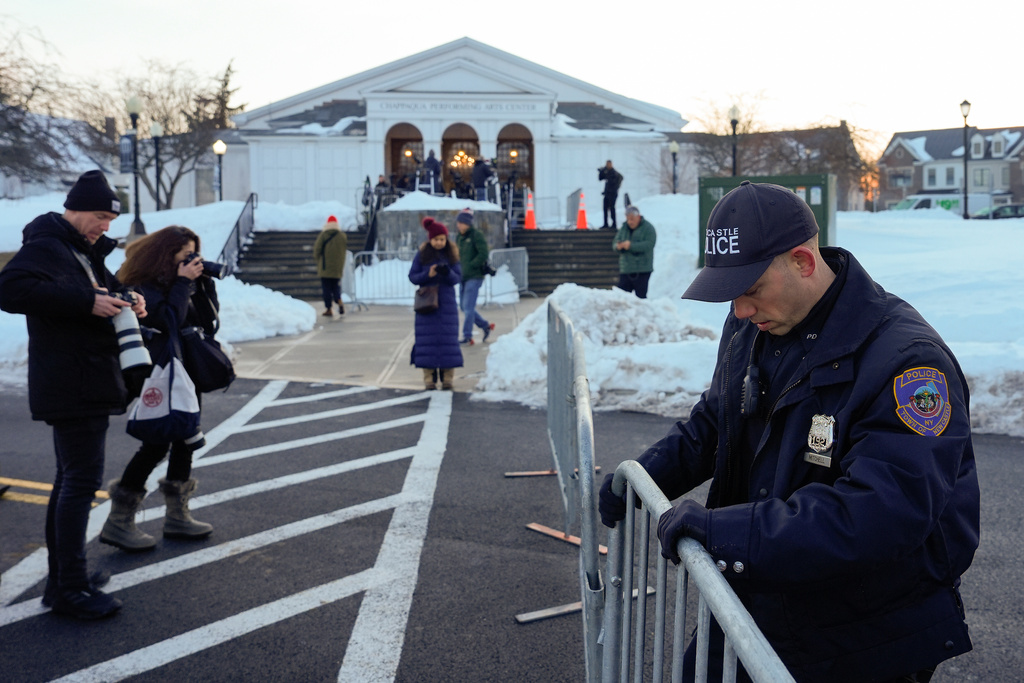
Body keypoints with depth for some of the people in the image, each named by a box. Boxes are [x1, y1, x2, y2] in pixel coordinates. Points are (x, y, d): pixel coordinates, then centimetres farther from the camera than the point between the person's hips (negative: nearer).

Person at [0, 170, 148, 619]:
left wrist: (123, 299, 7)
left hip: (86, 384, 11)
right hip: (73, 386, -11)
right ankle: (69, 589, -2)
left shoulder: (87, 251, 18)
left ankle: (63, 578, 26)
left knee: (71, 479, 15)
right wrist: (88, 301, -30)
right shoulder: (46, 247, -13)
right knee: (81, 481, -8)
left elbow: (102, 292, 31)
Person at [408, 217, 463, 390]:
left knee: (448, 338, 0)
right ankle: (429, 377, 5)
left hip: (447, 302, 1)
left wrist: (447, 273, -21)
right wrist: (428, 274, -18)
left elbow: (458, 278, 0)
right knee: (427, 338, 0)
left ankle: (448, 377, 6)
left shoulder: (451, 254, 2)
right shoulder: (422, 254, -1)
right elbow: (412, 277, -1)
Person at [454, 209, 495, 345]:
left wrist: (470, 266, -15)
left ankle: (467, 337, -4)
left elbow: (483, 254, -15)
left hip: (474, 276, -8)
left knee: (468, 307, -9)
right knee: (464, 306, 12)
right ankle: (486, 326, 27)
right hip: (463, 276, 8)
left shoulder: (476, 235, -9)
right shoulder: (459, 237, 14)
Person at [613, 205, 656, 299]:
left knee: (641, 296, -7)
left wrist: (631, 246, -24)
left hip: (642, 271, -5)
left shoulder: (648, 228, -2)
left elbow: (649, 244, -17)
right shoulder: (624, 228, 14)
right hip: (625, 270, 5)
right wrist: (618, 246, -12)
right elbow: (615, 243, 13)